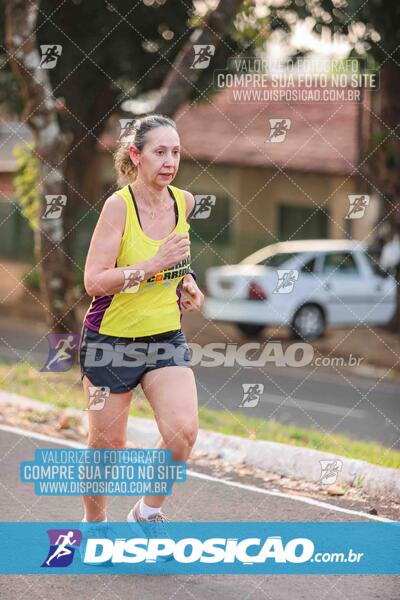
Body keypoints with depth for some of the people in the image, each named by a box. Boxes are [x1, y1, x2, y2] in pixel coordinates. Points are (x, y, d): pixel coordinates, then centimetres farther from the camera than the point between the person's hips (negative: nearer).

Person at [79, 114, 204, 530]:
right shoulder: (118, 205, -16)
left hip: (166, 339, 4)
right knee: (107, 446, 7)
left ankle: (149, 511, 9)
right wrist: (152, 265, -30)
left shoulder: (183, 201, 0)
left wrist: (186, 280, 6)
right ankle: (94, 523, 32)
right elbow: (94, 280, -22)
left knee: (183, 431, -16)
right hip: (111, 339, -4)